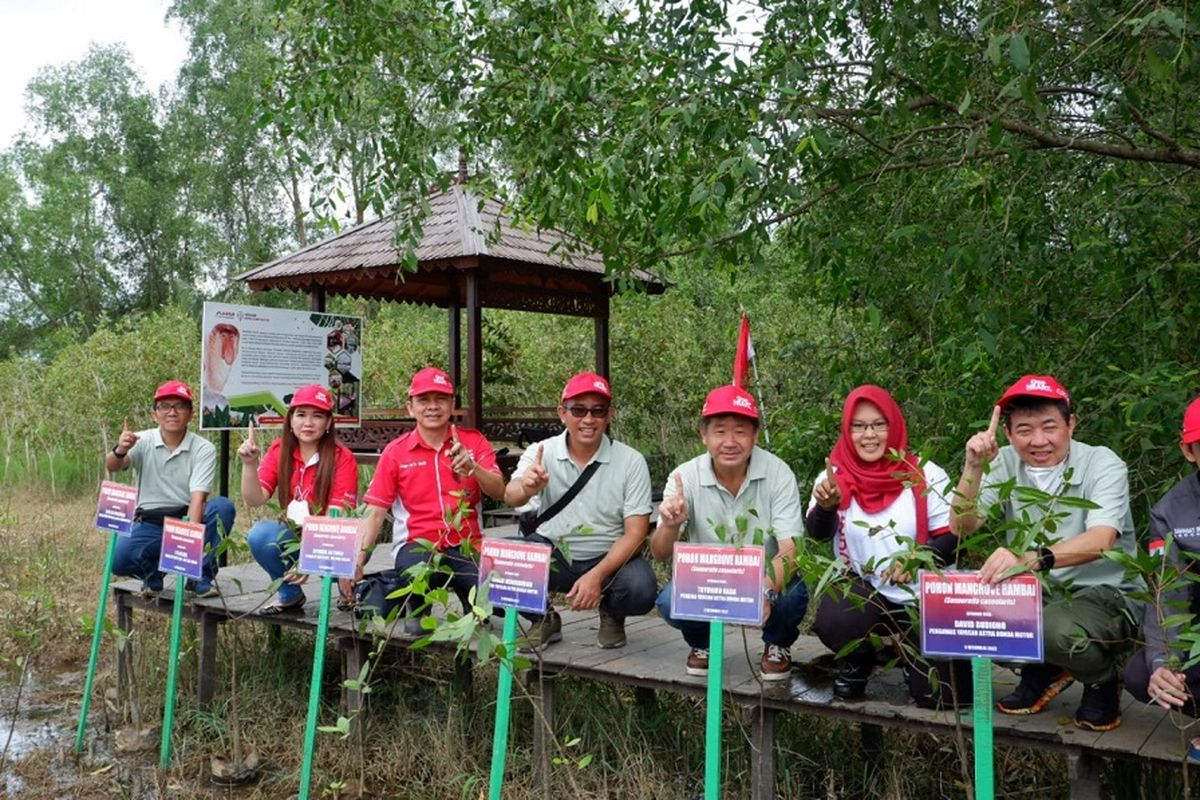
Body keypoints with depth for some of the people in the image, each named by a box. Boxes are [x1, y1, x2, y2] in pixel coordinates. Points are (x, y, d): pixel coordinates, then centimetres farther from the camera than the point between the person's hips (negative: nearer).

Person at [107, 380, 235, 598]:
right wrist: (119, 451, -43)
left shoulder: (204, 449, -6)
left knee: (223, 506, -29)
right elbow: (111, 467, -18)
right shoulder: (142, 441, 0)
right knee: (119, 560, -28)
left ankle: (202, 575, -12)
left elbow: (198, 498, -18)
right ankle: (153, 571, 9)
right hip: (149, 524, 1)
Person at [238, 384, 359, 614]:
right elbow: (255, 500, -10)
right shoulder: (280, 451, 0)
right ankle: (290, 595, 0)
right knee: (259, 534, -26)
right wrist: (249, 464, -27)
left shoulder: (341, 458, -12)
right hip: (293, 536, 3)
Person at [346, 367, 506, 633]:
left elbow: (499, 493, -8)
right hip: (417, 544, 0)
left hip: (466, 545, 0)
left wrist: (472, 467, -28)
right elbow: (375, 514, 1)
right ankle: (416, 611, 1)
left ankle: (475, 609, 9)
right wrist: (357, 561, -10)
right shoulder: (395, 452, 3)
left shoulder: (474, 441, 4)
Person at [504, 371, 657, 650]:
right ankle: (544, 619, 5)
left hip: (609, 557, -1)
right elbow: (511, 497, -23)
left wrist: (597, 575, -26)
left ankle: (612, 615, 9)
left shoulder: (631, 461, -9)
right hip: (553, 555, 1)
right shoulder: (541, 452, -6)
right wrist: (526, 487, -48)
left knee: (641, 590, -31)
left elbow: (635, 533, -12)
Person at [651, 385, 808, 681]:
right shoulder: (685, 477, -14)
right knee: (670, 601, -28)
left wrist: (765, 590, -44)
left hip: (767, 578, -1)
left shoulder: (777, 473, -18)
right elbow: (660, 554, -13)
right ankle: (701, 643, 9)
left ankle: (778, 645, 6)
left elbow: (791, 550, -22)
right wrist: (670, 526, -38)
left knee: (792, 596, -32)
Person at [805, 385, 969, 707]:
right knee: (829, 619, -33)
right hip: (862, 593, 0)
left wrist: (917, 558, -28)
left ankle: (911, 653, 27)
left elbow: (953, 538, -7)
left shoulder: (926, 474, -5)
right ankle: (857, 660, 6)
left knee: (944, 696, -10)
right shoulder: (834, 476, -1)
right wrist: (826, 506, -35)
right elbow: (817, 533, -12)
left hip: (922, 599, 0)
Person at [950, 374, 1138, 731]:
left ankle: (1103, 679, 2)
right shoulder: (1005, 464, -3)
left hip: (1105, 593, -4)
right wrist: (974, 467, -26)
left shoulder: (1103, 464, -14)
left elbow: (1099, 542, -32)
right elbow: (962, 526, -10)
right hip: (1036, 591, 4)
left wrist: (1031, 559, -50)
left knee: (1057, 630, -36)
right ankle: (1043, 670, 6)